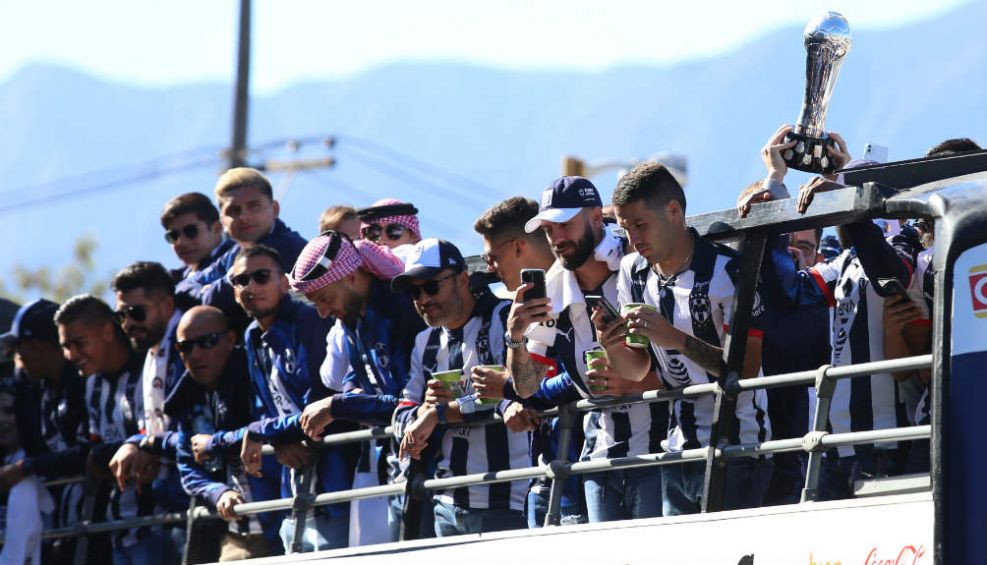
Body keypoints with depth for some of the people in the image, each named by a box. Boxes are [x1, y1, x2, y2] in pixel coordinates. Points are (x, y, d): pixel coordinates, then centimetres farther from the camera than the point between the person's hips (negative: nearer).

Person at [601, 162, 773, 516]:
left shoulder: (727, 270, -13)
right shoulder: (633, 273, 8)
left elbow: (747, 368, -18)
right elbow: (638, 370, 12)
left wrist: (677, 339, -26)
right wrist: (612, 346, -10)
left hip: (735, 450, -6)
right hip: (678, 451, 6)